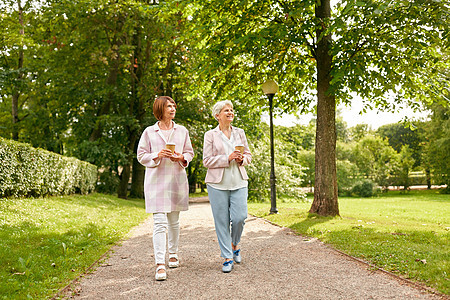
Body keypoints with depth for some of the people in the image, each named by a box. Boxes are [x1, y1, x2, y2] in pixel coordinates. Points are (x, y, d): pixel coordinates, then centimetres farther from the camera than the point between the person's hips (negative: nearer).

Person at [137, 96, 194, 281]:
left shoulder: (182, 131, 10)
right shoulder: (149, 132, 3)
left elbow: (190, 153, 14)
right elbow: (141, 156, 4)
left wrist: (181, 158, -8)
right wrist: (157, 155, -14)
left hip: (177, 180, 3)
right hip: (156, 180, -3)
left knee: (174, 221, 13)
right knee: (159, 222, -11)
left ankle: (173, 254, 33)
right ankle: (160, 265, -11)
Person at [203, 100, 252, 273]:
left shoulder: (240, 133, 13)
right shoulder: (210, 135, 2)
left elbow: (248, 154, 18)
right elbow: (207, 161, -3)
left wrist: (243, 159, -5)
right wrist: (228, 158, -14)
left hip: (239, 182, 2)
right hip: (218, 183, -2)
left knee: (239, 217, -6)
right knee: (221, 221, 0)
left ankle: (235, 245, 25)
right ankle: (227, 258, 12)